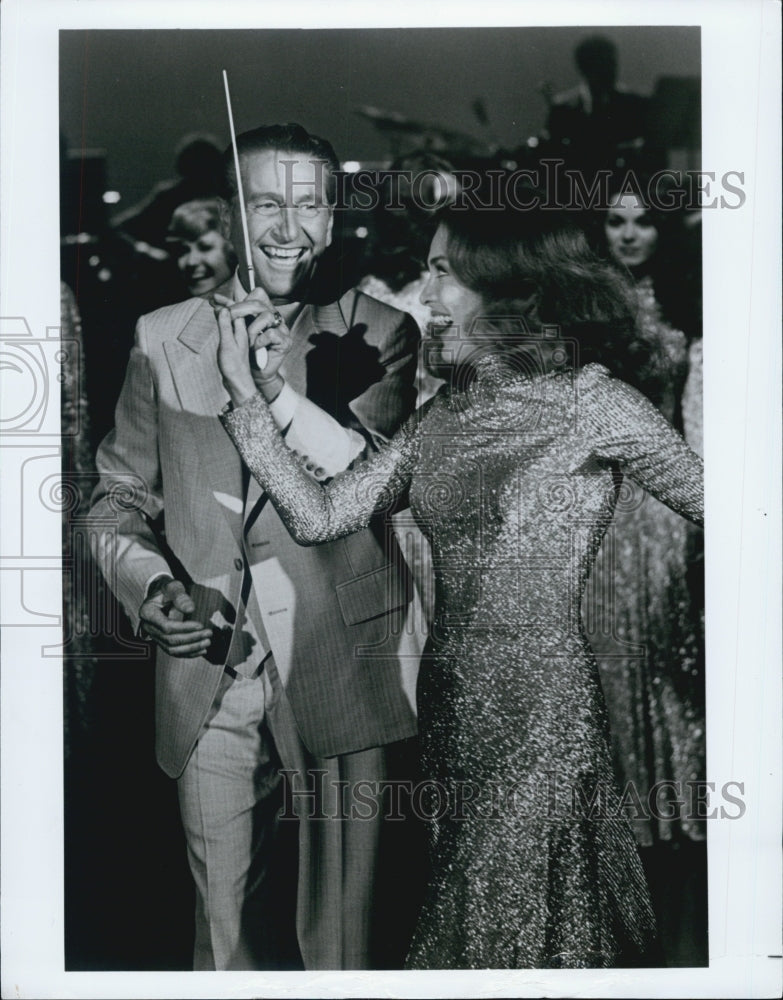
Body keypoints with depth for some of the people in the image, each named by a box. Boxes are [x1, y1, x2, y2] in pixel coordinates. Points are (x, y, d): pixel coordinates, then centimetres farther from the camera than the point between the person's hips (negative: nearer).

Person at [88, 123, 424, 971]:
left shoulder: (379, 336, 1)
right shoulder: (161, 338, 6)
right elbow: (119, 494, 11)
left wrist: (277, 388, -21)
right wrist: (149, 580, -9)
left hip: (349, 673, -1)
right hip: (213, 674, 1)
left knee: (351, 939, 11)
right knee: (226, 930, 11)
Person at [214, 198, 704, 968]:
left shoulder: (587, 399, -10)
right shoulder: (443, 415, 6)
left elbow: (711, 498, -4)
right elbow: (319, 517, 2)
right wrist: (245, 395, -1)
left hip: (541, 704, -5)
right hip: (449, 699, 6)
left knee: (523, 924, 8)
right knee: (471, 917, 19)